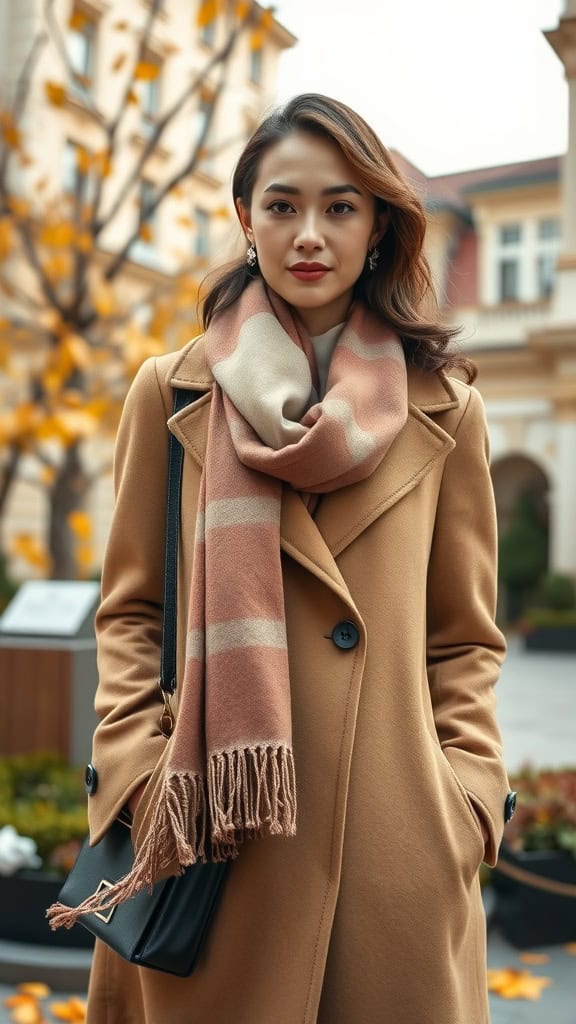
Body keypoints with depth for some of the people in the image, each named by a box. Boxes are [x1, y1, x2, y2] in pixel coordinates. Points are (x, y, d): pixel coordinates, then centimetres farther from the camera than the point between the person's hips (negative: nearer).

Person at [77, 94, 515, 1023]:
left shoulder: (444, 409, 4)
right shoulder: (171, 394, 4)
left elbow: (466, 637, 8)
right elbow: (130, 610, 6)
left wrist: (465, 800, -4)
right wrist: (143, 787, -5)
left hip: (393, 839, 1)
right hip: (216, 841, 0)